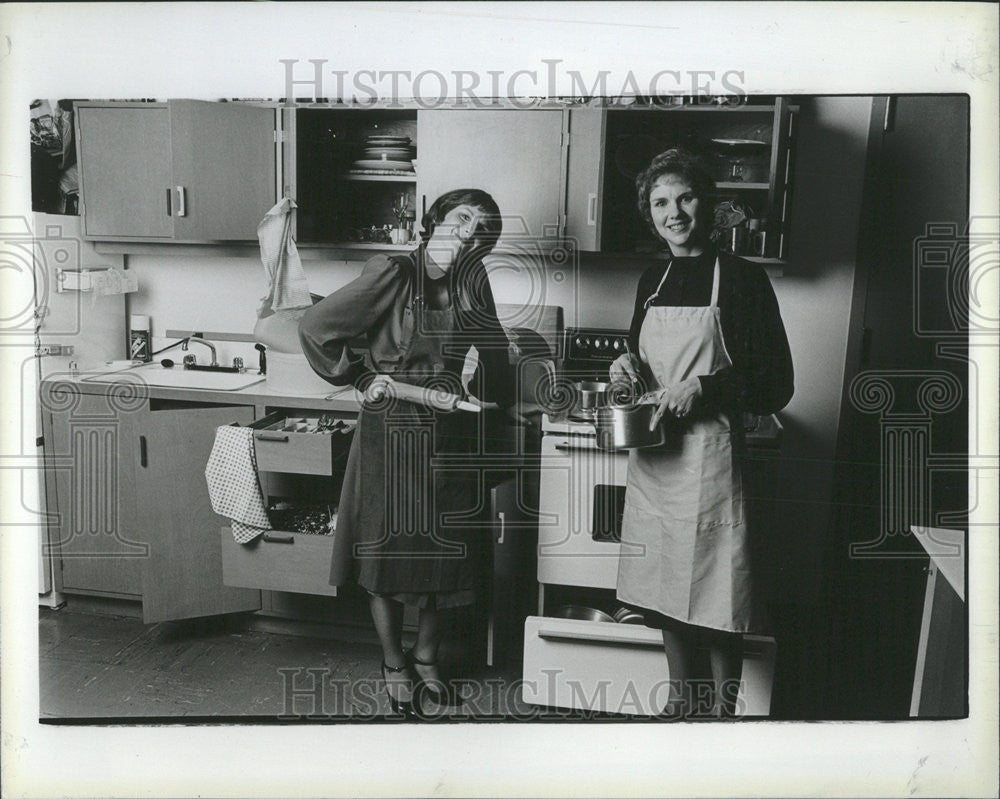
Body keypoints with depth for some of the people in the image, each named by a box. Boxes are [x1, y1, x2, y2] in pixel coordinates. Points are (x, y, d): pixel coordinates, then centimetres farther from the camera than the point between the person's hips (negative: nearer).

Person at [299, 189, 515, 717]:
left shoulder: (471, 282, 2)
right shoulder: (392, 274, -13)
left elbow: (491, 351, 16)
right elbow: (315, 327, -12)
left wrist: (496, 396, 9)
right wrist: (363, 379, -9)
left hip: (451, 437, 5)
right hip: (392, 431, -5)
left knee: (444, 552, 12)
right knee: (390, 550, 8)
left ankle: (426, 659, 33)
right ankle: (394, 664, 28)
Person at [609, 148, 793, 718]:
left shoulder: (742, 279, -7)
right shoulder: (652, 280, 11)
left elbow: (775, 388, -8)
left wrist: (702, 388, -19)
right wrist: (629, 366, 2)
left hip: (709, 457, -6)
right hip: (652, 456, 6)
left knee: (717, 595, 0)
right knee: (667, 589, 15)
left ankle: (723, 714, 19)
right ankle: (681, 705, 32)